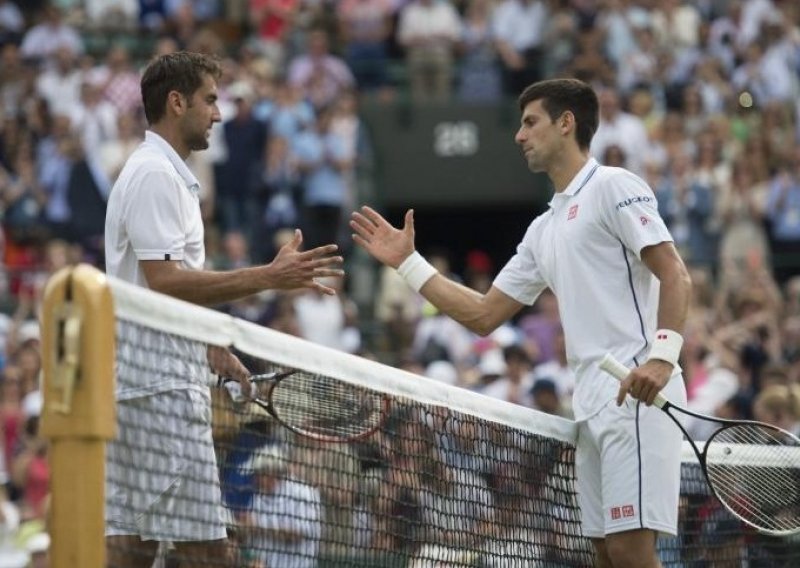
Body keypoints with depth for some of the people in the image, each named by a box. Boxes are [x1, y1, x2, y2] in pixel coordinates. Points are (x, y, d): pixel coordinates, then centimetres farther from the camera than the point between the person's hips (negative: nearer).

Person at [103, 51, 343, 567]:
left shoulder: (163, 173, 21)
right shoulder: (155, 175, -12)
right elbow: (164, 282, -22)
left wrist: (212, 351, 22)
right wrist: (267, 277, -23)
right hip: (161, 386, -11)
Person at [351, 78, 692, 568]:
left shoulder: (613, 187, -2)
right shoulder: (545, 230, 23)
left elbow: (675, 275, -11)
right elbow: (484, 315, 25)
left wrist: (662, 357, -25)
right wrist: (408, 263, 24)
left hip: (638, 394, -9)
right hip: (593, 406, 9)